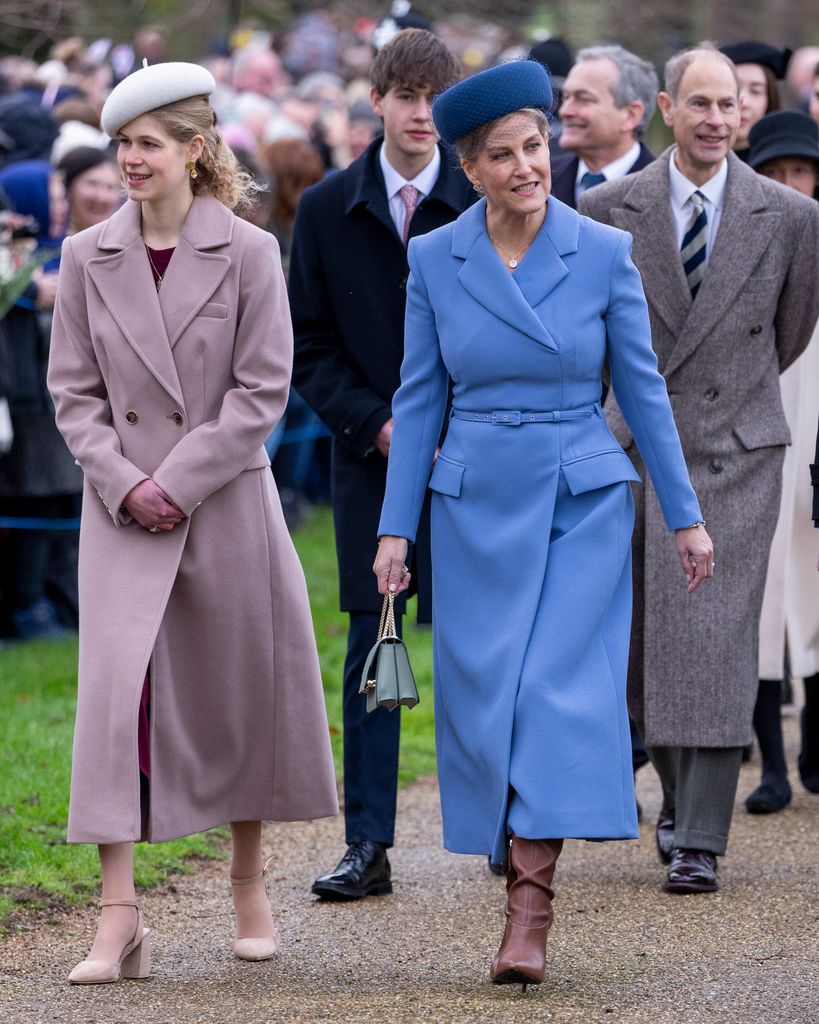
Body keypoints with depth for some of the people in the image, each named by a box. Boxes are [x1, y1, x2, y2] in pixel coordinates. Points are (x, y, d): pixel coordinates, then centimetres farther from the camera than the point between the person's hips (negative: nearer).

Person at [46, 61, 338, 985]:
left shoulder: (248, 254, -4)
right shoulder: (87, 257, 3)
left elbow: (263, 390, -6)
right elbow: (74, 390, 5)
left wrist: (178, 481, -12)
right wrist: (123, 483, -9)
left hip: (227, 502, -1)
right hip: (122, 511, 1)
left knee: (240, 691, 9)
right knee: (115, 691, -11)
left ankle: (249, 880, 29)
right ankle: (118, 918, -12)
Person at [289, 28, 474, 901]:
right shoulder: (327, 209, 4)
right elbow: (308, 346, 5)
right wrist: (375, 423, -8)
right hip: (371, 459, 1)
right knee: (372, 650, 0)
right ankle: (367, 845, 3)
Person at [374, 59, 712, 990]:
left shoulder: (604, 253, -5)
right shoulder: (433, 260, -1)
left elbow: (641, 388, 2)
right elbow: (417, 400, 5)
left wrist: (685, 515, 3)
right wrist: (395, 528, 1)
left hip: (583, 503, -2)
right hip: (477, 503, 2)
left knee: (561, 690, -11)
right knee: (483, 700, 1)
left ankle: (529, 912, -13)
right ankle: (525, 870, 19)